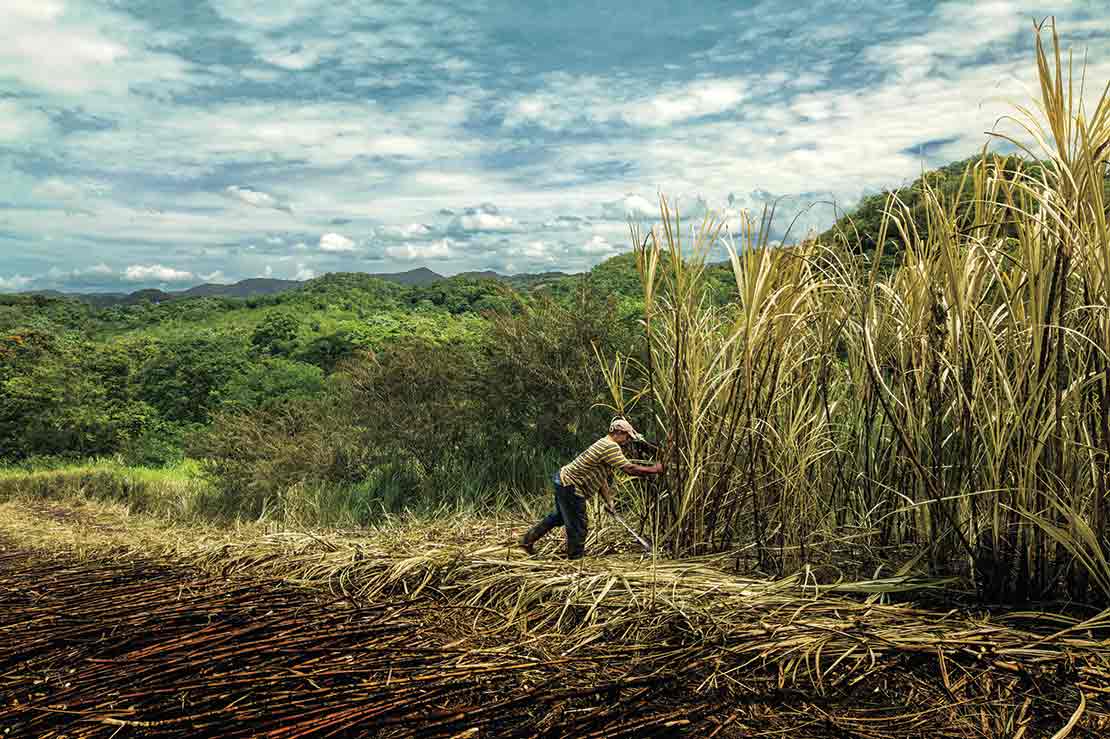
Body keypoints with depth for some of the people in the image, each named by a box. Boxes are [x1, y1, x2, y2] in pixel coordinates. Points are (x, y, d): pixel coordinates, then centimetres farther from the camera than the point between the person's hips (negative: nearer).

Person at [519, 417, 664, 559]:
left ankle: (528, 539, 39)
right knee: (578, 527, 1)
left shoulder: (604, 444, 14)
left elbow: (601, 478, 18)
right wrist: (653, 469, -11)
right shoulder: (611, 447, -19)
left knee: (559, 517, 29)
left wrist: (609, 501, 15)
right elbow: (630, 469, -24)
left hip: (563, 481, 11)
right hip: (570, 487, -11)